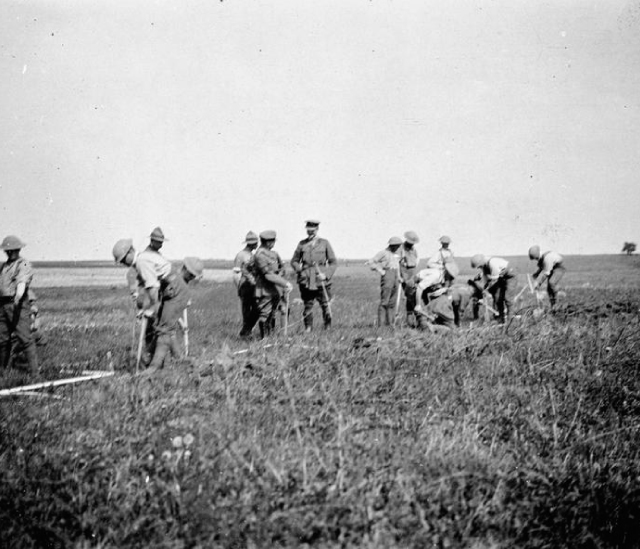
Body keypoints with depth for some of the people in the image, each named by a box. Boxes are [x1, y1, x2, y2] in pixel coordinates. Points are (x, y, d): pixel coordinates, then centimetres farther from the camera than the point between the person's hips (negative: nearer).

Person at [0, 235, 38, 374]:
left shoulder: (24, 265, -4)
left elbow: (22, 282, -21)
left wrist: (18, 295, -39)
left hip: (18, 305, -7)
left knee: (24, 337, -10)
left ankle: (34, 370, -10)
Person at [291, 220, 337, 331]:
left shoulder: (324, 243, 5)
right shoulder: (302, 244, 8)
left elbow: (333, 262, 6)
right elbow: (294, 261, 16)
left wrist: (326, 275, -8)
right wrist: (299, 269, -4)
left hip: (321, 281, -1)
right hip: (306, 281, 1)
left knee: (326, 306, -1)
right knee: (307, 306, 3)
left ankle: (328, 328, 12)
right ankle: (308, 329, 11)